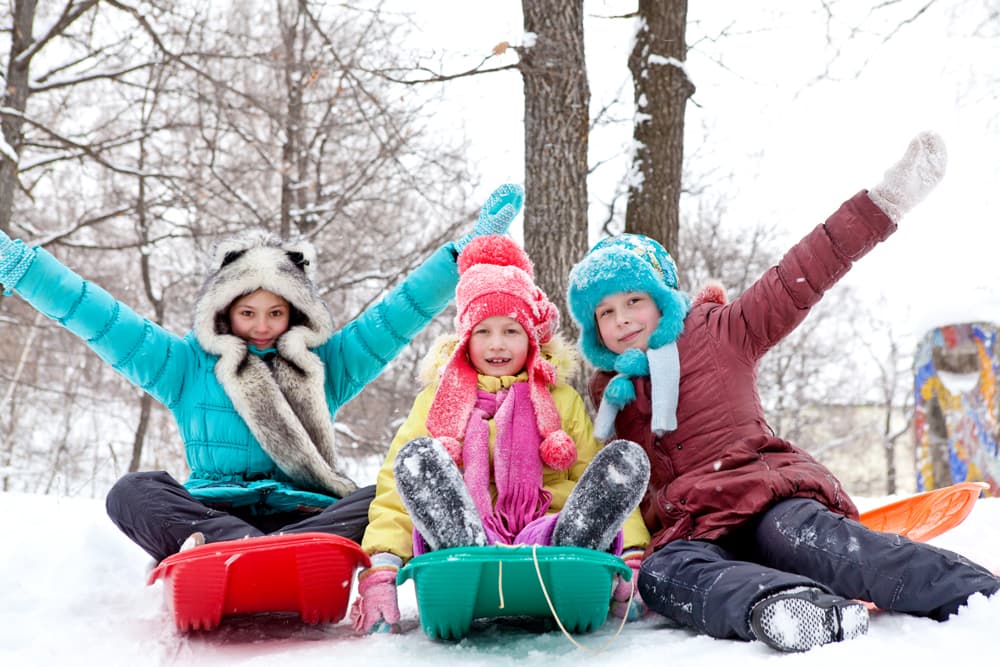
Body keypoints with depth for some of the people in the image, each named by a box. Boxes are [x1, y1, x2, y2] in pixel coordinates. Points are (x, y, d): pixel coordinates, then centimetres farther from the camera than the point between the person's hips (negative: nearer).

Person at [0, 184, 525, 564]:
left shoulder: (324, 365, 18)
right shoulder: (188, 366, 15)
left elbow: (401, 311, 16)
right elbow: (97, 315, 10)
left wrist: (469, 249, 11)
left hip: (306, 512, 1)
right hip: (212, 509, -1)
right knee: (133, 492, -28)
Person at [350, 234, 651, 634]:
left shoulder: (563, 399, 22)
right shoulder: (436, 400, 19)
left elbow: (604, 481, 12)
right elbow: (396, 490, 7)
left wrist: (632, 555, -6)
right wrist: (380, 570, -11)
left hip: (547, 534, 1)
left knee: (628, 455, -21)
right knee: (416, 455, -25)